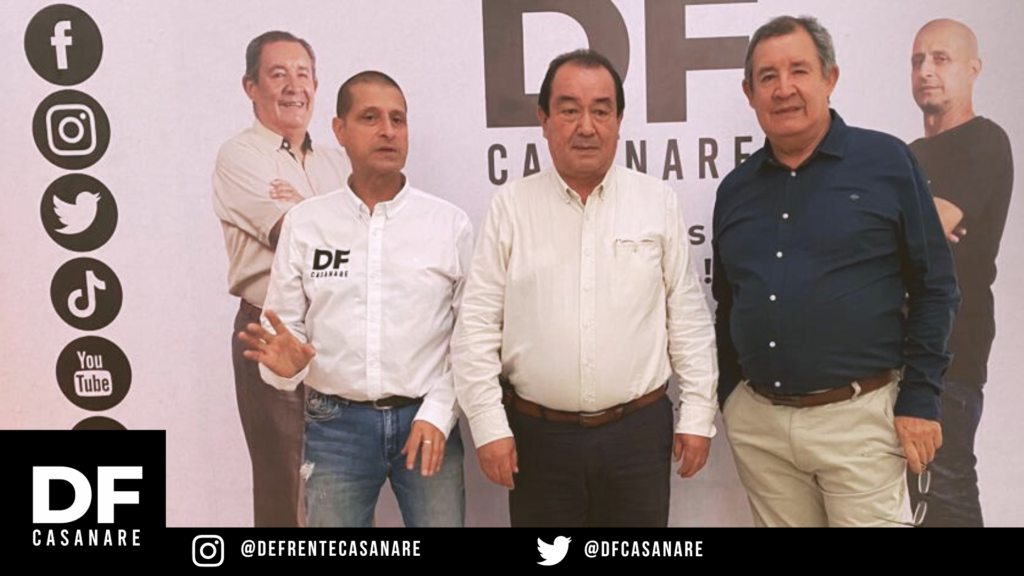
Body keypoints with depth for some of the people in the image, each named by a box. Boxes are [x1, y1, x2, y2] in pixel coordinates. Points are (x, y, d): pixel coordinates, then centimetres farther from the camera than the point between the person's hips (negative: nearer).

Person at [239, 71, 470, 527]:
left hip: (426, 420, 0)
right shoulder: (304, 223, 2)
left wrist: (439, 413, -7)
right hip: (336, 423, 1)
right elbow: (283, 327, 5)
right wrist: (284, 364, -16)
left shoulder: (451, 224, 0)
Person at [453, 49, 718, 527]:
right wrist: (488, 425, -5)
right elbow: (478, 326, -1)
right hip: (538, 436, 0)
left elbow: (688, 316, 4)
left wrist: (698, 414, 2)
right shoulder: (510, 206, -1)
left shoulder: (657, 202, 2)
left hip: (639, 431, 1)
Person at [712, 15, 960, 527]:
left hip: (859, 416, -4)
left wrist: (920, 399, -6)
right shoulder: (736, 189, 8)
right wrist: (727, 397, 11)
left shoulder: (887, 162, -3)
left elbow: (935, 287, -3)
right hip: (756, 424, 4)